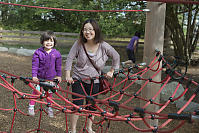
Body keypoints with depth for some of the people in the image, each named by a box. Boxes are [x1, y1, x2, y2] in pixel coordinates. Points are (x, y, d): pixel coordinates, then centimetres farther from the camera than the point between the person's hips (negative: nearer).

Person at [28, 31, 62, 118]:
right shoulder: (38, 52, -9)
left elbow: (58, 66, 5)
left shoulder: (56, 53, -5)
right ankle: (31, 106, 19)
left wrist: (59, 76, 7)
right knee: (35, 91, 2)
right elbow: (35, 65, -8)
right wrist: (34, 76, -13)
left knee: (49, 93, 14)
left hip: (51, 78, 2)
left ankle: (49, 108, 30)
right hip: (39, 77, -1)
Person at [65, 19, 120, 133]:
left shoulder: (104, 46, -13)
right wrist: (68, 75, -10)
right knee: (77, 105, -1)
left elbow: (116, 57, 3)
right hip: (78, 79, -1)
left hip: (94, 81, 1)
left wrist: (112, 71, 5)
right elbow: (70, 58, -6)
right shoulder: (79, 44, -14)